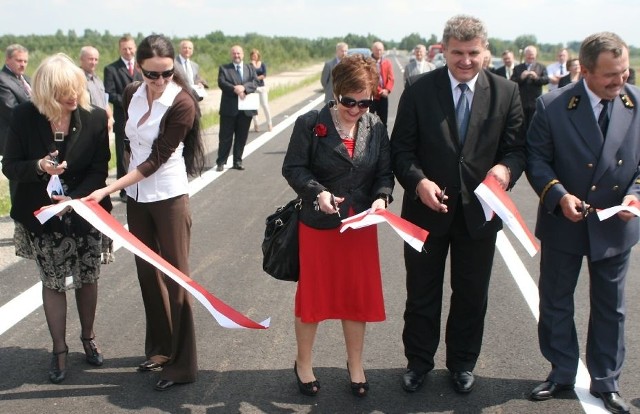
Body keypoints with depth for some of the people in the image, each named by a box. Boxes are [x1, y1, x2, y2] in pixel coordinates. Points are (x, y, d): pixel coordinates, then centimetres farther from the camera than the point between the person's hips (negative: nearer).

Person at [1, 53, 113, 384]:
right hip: (43, 217, -1)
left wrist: (72, 198, -24)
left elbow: (99, 170, -9)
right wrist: (39, 167, -27)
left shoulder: (95, 118, -11)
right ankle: (59, 350, 24)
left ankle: (88, 338, 37)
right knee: (53, 282, 8)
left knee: (87, 278, 13)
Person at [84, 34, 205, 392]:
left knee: (176, 276, -1)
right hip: (136, 195, 6)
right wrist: (119, 190, 11)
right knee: (147, 272, 13)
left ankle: (183, 363, 8)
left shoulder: (182, 104, -18)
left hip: (169, 197, -6)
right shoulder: (132, 94, 1)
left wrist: (108, 190, -23)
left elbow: (157, 159, -19)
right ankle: (160, 348, 27)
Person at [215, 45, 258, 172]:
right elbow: (221, 83, -9)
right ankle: (221, 162, 5)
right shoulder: (224, 68, 6)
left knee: (242, 137, 7)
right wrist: (235, 89, -24)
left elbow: (255, 82, -2)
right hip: (229, 109, -3)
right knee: (225, 137, 0)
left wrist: (243, 87, -20)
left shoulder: (250, 68, 14)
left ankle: (237, 161, 16)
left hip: (246, 109, 3)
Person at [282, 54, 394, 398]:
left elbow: (385, 171, 3)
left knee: (358, 296, 12)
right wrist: (317, 192, -24)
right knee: (313, 295, 10)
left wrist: (381, 197, -16)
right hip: (318, 225, -3)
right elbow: (293, 168, -8)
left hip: (361, 226, 3)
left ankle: (355, 366, 32)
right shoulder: (310, 124, -10)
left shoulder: (376, 127, 1)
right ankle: (303, 364, 31)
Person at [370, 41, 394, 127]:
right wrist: (379, 90, -16)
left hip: (383, 97, 4)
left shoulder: (387, 63, 9)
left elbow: (391, 78, 2)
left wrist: (387, 90, -15)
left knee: (383, 122, 10)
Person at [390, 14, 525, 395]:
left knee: (472, 295, 16)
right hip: (427, 209, -1)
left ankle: (463, 364, 37)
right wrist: (418, 181, -24)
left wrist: (506, 168, -25)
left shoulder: (506, 92, -4)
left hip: (479, 212, 1)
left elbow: (517, 147, -2)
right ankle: (419, 362, 34)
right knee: (422, 295, 14)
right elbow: (402, 148, -6)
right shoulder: (419, 91, -7)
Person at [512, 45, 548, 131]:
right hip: (521, 103, 1)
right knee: (522, 127, 7)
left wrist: (537, 77, -23)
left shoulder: (541, 67, 8)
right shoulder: (517, 68, 9)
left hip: (535, 103, -1)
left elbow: (547, 80, -5)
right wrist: (521, 77, -18)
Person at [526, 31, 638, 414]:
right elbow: (537, 158, -8)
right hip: (563, 223, -1)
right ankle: (561, 374, 33)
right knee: (555, 302, 13)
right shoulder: (553, 106, -14)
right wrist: (559, 194, -23)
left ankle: (606, 382, 32)